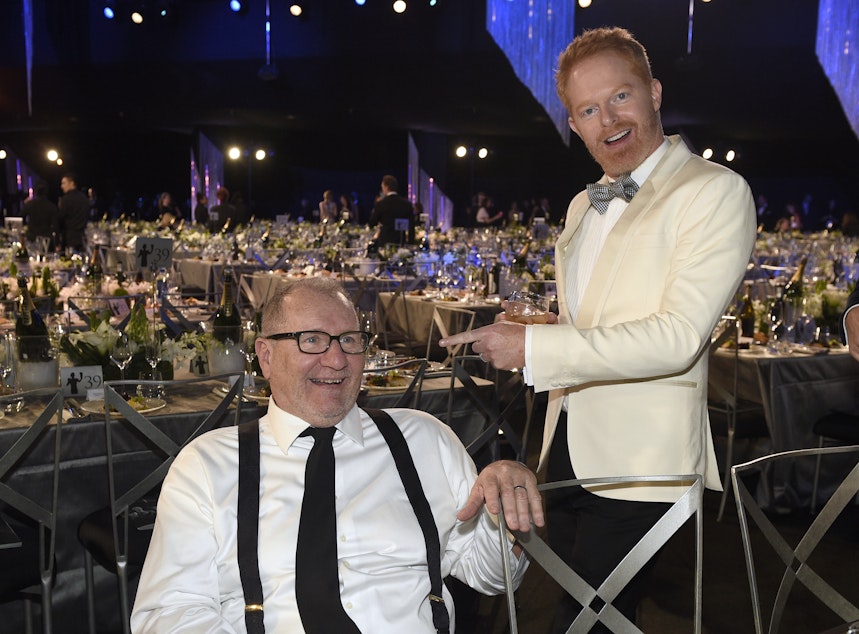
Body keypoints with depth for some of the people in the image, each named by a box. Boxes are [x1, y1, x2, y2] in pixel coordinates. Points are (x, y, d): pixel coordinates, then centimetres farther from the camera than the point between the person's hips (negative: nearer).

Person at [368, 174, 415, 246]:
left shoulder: (380, 204, -8)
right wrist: (410, 245, 9)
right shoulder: (407, 204, 2)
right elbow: (411, 227, 3)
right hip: (401, 243, 4)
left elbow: (371, 224, 3)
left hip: (385, 243, -3)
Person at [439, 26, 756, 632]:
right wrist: (547, 328, 5)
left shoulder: (714, 191, -11)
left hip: (638, 463, -7)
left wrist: (533, 347, -22)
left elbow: (678, 337, -22)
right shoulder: (583, 207, 14)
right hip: (567, 449, 8)